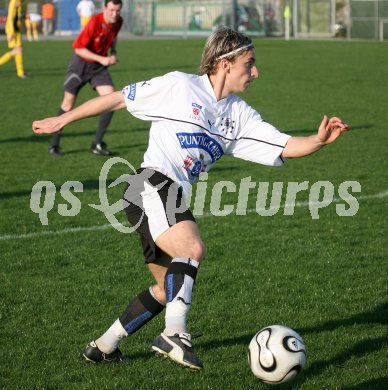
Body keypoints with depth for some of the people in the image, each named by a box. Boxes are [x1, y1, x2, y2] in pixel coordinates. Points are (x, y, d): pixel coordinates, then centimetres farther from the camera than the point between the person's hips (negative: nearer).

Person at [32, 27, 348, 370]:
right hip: (151, 185, -8)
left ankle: (104, 346, 25)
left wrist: (319, 141, -15)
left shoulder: (240, 115, 14)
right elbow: (118, 99, 4)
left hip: (175, 199, 8)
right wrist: (63, 120, 7)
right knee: (193, 249, -31)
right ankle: (174, 334, -34)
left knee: (171, 287, 14)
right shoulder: (179, 86, -3)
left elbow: (285, 146, 5)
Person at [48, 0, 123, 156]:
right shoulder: (95, 22, -26)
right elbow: (78, 48, -24)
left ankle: (97, 143, -2)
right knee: (68, 104, 1)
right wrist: (101, 59, -27)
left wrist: (113, 53, 1)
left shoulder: (118, 22, -6)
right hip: (80, 63, -5)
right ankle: (54, 144, 16)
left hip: (99, 66, 5)